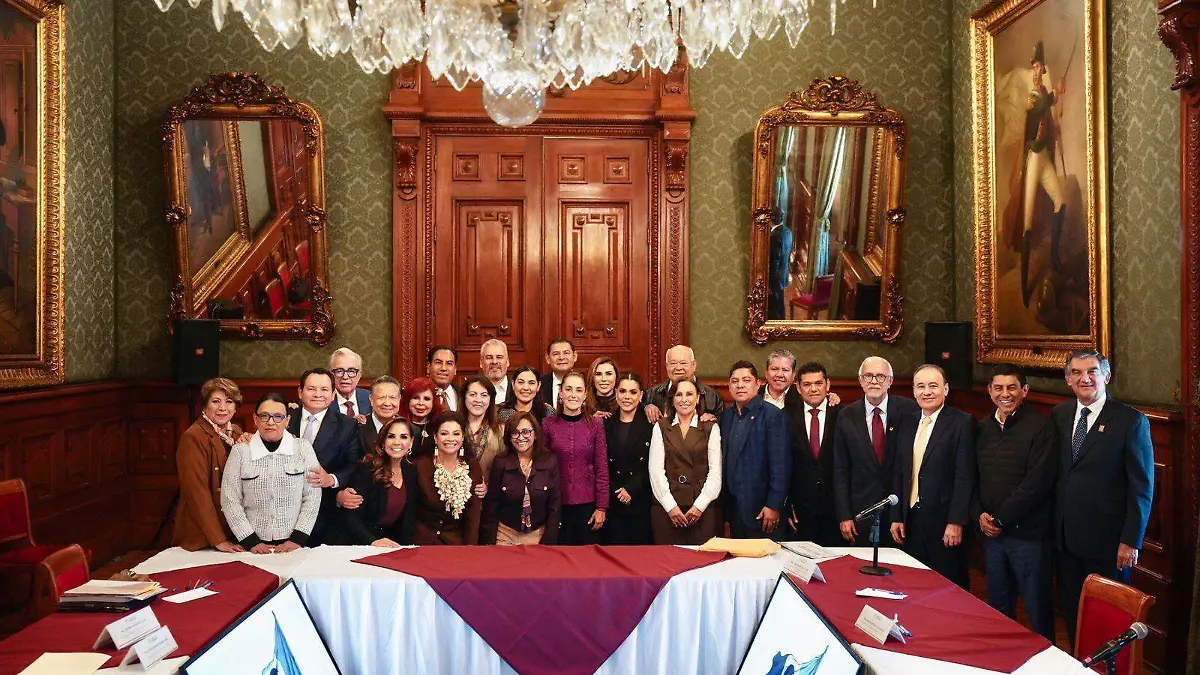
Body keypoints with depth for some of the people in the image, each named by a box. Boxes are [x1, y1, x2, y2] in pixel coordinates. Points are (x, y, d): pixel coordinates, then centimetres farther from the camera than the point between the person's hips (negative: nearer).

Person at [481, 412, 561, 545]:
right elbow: (491, 506, -5)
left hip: (538, 535, 0)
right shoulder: (500, 462, -8)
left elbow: (555, 507, -5)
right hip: (506, 535, 0)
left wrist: (548, 542, -9)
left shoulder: (550, 461, -8)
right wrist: (489, 543, -8)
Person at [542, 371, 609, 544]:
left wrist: (601, 507, -4)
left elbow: (602, 469, 0)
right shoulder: (548, 425, 0)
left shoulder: (595, 425, -1)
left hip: (587, 504, 0)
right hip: (557, 505, 0)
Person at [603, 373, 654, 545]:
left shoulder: (651, 425, 1)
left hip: (641, 503, -2)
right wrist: (616, 492, -6)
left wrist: (631, 489, -12)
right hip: (613, 503, 2)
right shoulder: (606, 424, 9)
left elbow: (652, 466, -4)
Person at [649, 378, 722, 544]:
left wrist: (700, 505, -8)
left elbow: (715, 471, 1)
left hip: (703, 509, 0)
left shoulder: (711, 428, 7)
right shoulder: (661, 427, 9)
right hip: (666, 507, 1)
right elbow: (656, 470, 2)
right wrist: (670, 506, -7)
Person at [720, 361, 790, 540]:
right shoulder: (726, 416, 11)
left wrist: (774, 505, -16)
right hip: (733, 510, 6)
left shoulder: (773, 416, -9)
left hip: (761, 511, -6)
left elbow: (781, 465, -13)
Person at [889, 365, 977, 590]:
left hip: (944, 523, -5)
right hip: (911, 521, 5)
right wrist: (897, 517, 8)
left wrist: (956, 522, -16)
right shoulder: (906, 424, 11)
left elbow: (965, 477, -11)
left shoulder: (962, 423, -7)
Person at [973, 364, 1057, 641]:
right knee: (998, 605, 16)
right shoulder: (982, 428, 10)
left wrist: (1000, 518, -13)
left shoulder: (1040, 426, -9)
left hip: (1028, 534, -6)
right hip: (991, 533, 6)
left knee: (1038, 607, 5)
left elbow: (1038, 482, -16)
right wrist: (979, 515, -2)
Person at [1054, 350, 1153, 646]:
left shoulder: (1131, 421, -9)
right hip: (1066, 535, 5)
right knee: (1071, 610, 15)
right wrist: (1055, 524, 6)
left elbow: (1142, 487, -9)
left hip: (1107, 540, -4)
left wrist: (1131, 541, -12)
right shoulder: (1059, 415, 6)